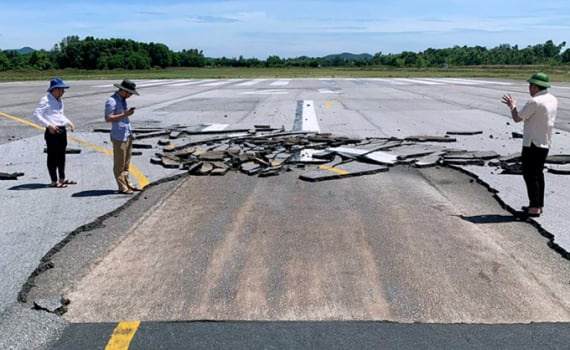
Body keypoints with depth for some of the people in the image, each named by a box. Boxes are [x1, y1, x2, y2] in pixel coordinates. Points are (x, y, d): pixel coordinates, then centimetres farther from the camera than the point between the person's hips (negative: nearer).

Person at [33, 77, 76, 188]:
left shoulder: (59, 100, 17)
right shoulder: (45, 100, -10)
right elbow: (36, 115, -16)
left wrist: (68, 122, 15)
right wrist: (48, 125, -25)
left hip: (62, 130, 9)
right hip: (52, 132, -9)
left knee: (61, 155, 16)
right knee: (52, 156, -1)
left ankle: (62, 179, 27)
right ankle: (54, 181, 5)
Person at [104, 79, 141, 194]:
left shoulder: (122, 99, 15)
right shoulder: (111, 101, -14)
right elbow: (108, 118, -20)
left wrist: (128, 112, 10)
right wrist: (124, 114, -22)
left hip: (127, 134, 9)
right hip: (119, 136, -9)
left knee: (126, 162, 15)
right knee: (119, 163, -2)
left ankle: (127, 183, 24)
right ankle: (122, 187, 3)